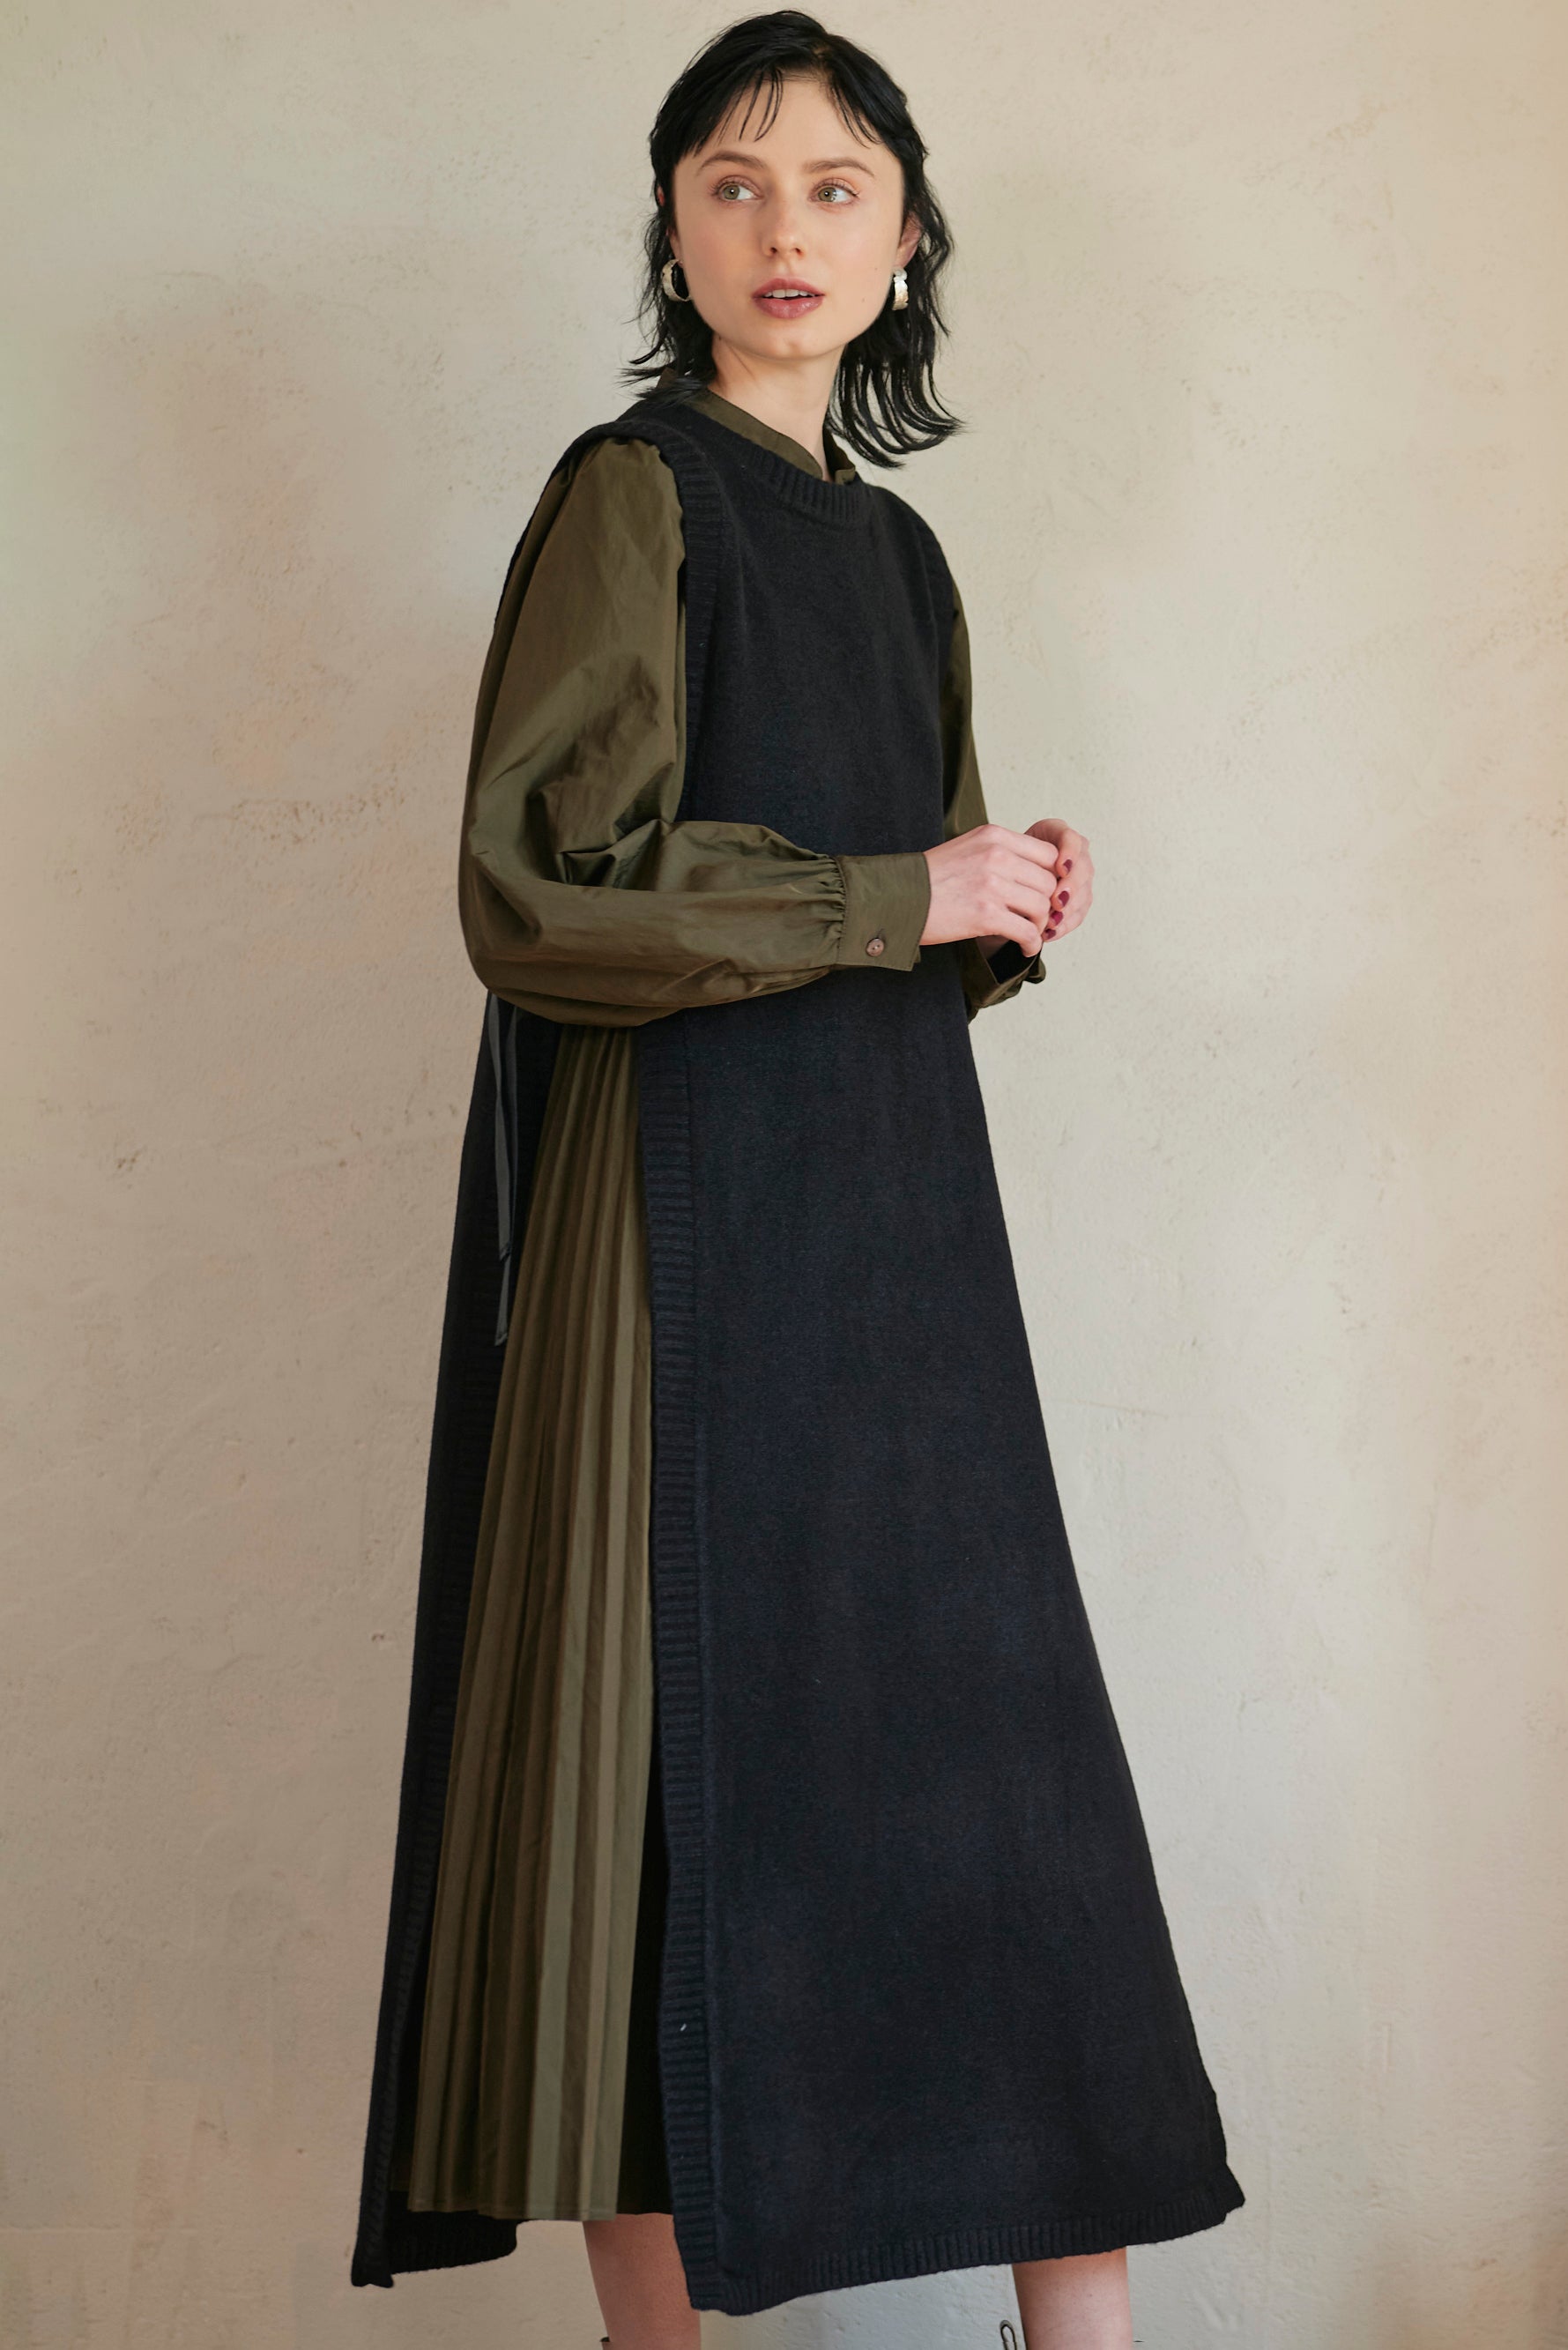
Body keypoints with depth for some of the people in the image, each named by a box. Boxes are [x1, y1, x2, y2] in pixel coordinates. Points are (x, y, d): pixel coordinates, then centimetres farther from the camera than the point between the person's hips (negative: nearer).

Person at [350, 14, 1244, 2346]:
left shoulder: (899, 553, 18)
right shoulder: (635, 494, -3)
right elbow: (537, 888, -14)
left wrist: (1007, 915, 0)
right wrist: (894, 898, -12)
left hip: (895, 1220, 7)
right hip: (690, 1216, -7)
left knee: (998, 1771, 4)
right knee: (695, 1747, -4)